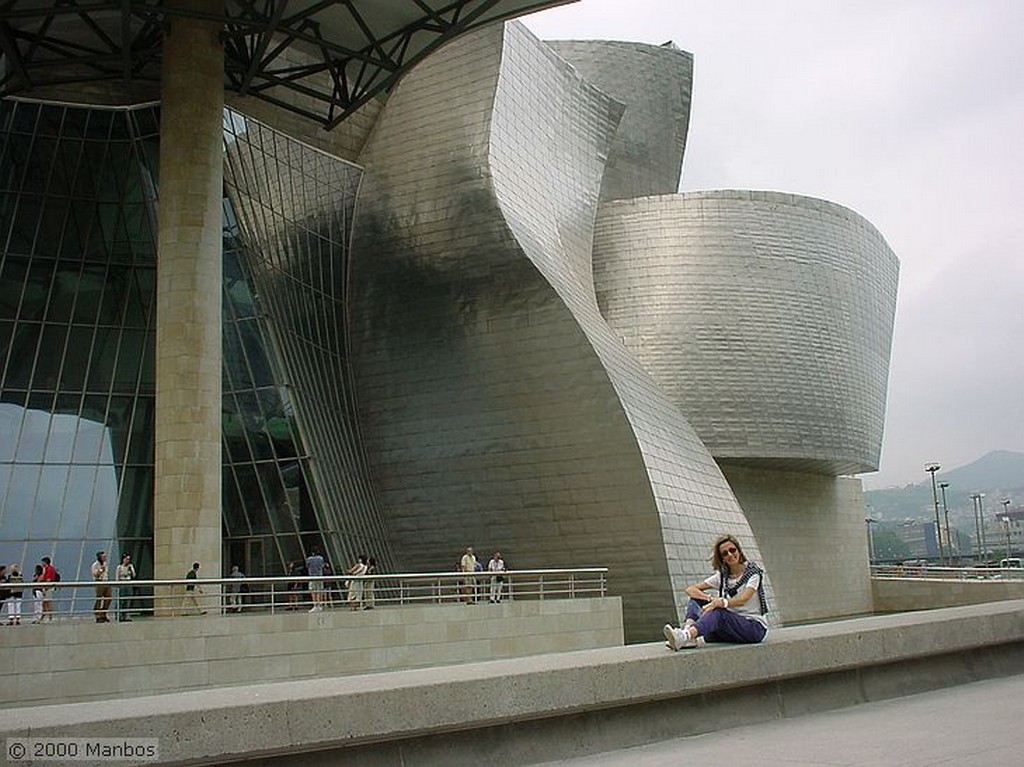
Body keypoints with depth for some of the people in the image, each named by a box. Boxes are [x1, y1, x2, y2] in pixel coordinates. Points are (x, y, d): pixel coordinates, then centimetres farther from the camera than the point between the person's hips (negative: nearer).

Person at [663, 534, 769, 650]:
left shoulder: (753, 572, -5)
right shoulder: (722, 576, 10)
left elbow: (742, 600, -24)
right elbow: (690, 589, -1)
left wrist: (722, 602, -43)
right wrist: (711, 599, -20)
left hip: (755, 627, -5)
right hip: (731, 624, 6)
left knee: (718, 612, -35)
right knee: (695, 598, -9)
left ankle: (685, 636, -60)